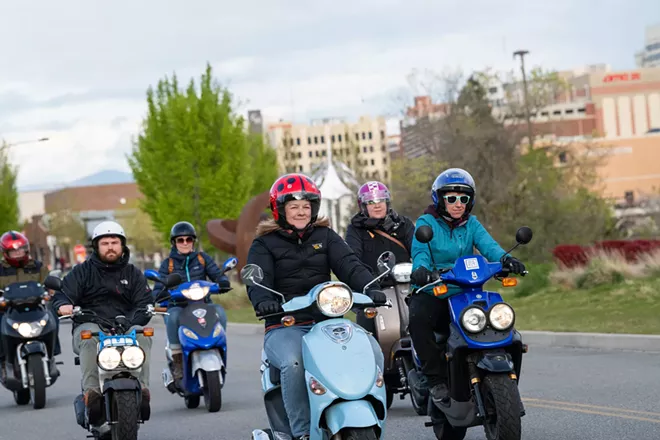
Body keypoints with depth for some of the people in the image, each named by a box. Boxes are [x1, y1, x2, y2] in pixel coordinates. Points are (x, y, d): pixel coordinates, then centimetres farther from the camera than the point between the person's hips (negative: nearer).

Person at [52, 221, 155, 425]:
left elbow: (144, 303, 7)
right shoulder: (82, 271, 14)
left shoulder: (133, 274, 18)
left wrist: (131, 323, -15)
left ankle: (142, 388, -36)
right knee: (89, 339, -37)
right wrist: (64, 305, -24)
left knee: (142, 336, -32)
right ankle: (91, 391, -44)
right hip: (89, 325, -1)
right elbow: (62, 295, 3)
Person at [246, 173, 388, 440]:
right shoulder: (264, 244, 9)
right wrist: (263, 300, -32)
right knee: (294, 363, -36)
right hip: (285, 327, -3)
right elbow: (259, 279, -8)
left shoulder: (325, 236, 17)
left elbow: (348, 264, 0)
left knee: (373, 353, -22)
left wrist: (370, 288, -20)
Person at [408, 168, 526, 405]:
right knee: (417, 319, -35)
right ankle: (435, 377, -23)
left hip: (465, 293, 4)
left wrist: (504, 258, -30)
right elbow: (420, 250, -16)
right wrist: (421, 269, -40)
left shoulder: (471, 224, 13)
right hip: (432, 293, -4)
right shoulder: (426, 223, 2)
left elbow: (487, 244, -7)